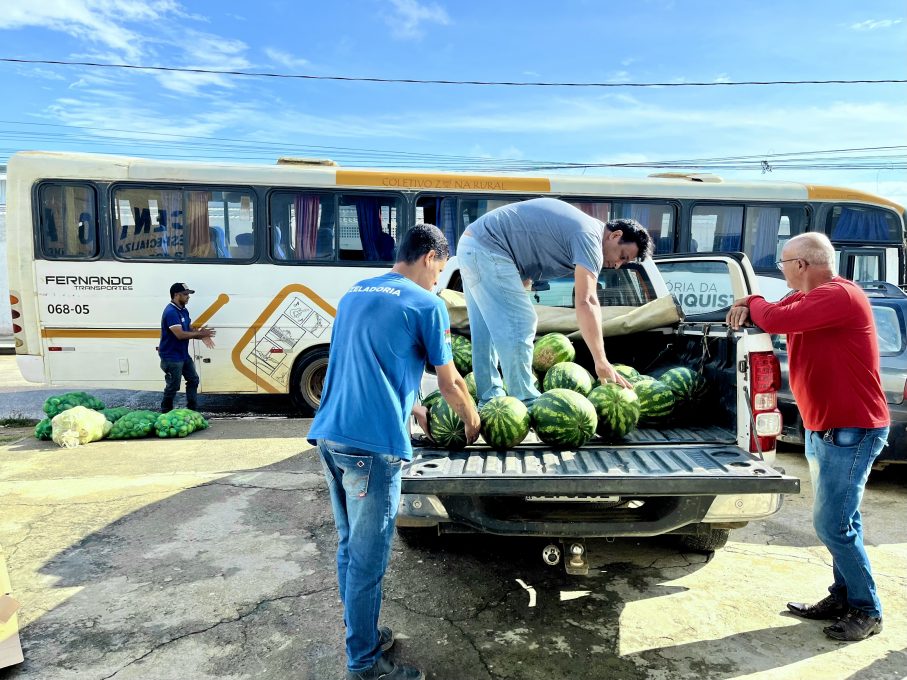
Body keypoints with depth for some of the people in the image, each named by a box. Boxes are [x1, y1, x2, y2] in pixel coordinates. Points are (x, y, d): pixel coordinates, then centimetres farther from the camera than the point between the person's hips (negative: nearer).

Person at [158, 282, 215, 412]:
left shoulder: (184, 311, 10)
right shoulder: (170, 312, -21)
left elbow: (190, 330, 11)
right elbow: (180, 334, -27)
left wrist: (201, 335, -9)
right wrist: (199, 333, -19)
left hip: (184, 355, 10)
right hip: (171, 357, -10)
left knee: (193, 380, 15)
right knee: (173, 387, -1)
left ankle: (192, 410, 24)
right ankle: (165, 414, 14)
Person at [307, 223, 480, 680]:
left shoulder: (354, 294, 18)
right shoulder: (426, 304, -3)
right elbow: (450, 383, 3)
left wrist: (411, 408, 33)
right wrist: (472, 419, 22)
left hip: (329, 435, 8)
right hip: (371, 444, -8)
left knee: (349, 546, 19)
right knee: (367, 559, 5)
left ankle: (361, 634, 35)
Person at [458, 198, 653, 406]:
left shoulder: (578, 224, 16)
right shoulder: (589, 236, -14)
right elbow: (586, 303, -22)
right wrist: (601, 361, -21)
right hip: (488, 250, -10)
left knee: (485, 331, 13)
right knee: (519, 326, -8)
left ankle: (490, 399, 22)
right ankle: (525, 402, -2)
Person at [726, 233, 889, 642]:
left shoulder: (840, 295, -21)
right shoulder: (806, 298, 11)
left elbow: (776, 320, -30)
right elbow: (773, 313, 17)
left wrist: (753, 304, -9)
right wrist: (748, 306, -6)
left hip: (851, 430, -10)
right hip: (824, 427, 10)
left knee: (832, 524, -6)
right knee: (840, 521, 16)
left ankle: (867, 611, 11)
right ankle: (842, 599, 27)